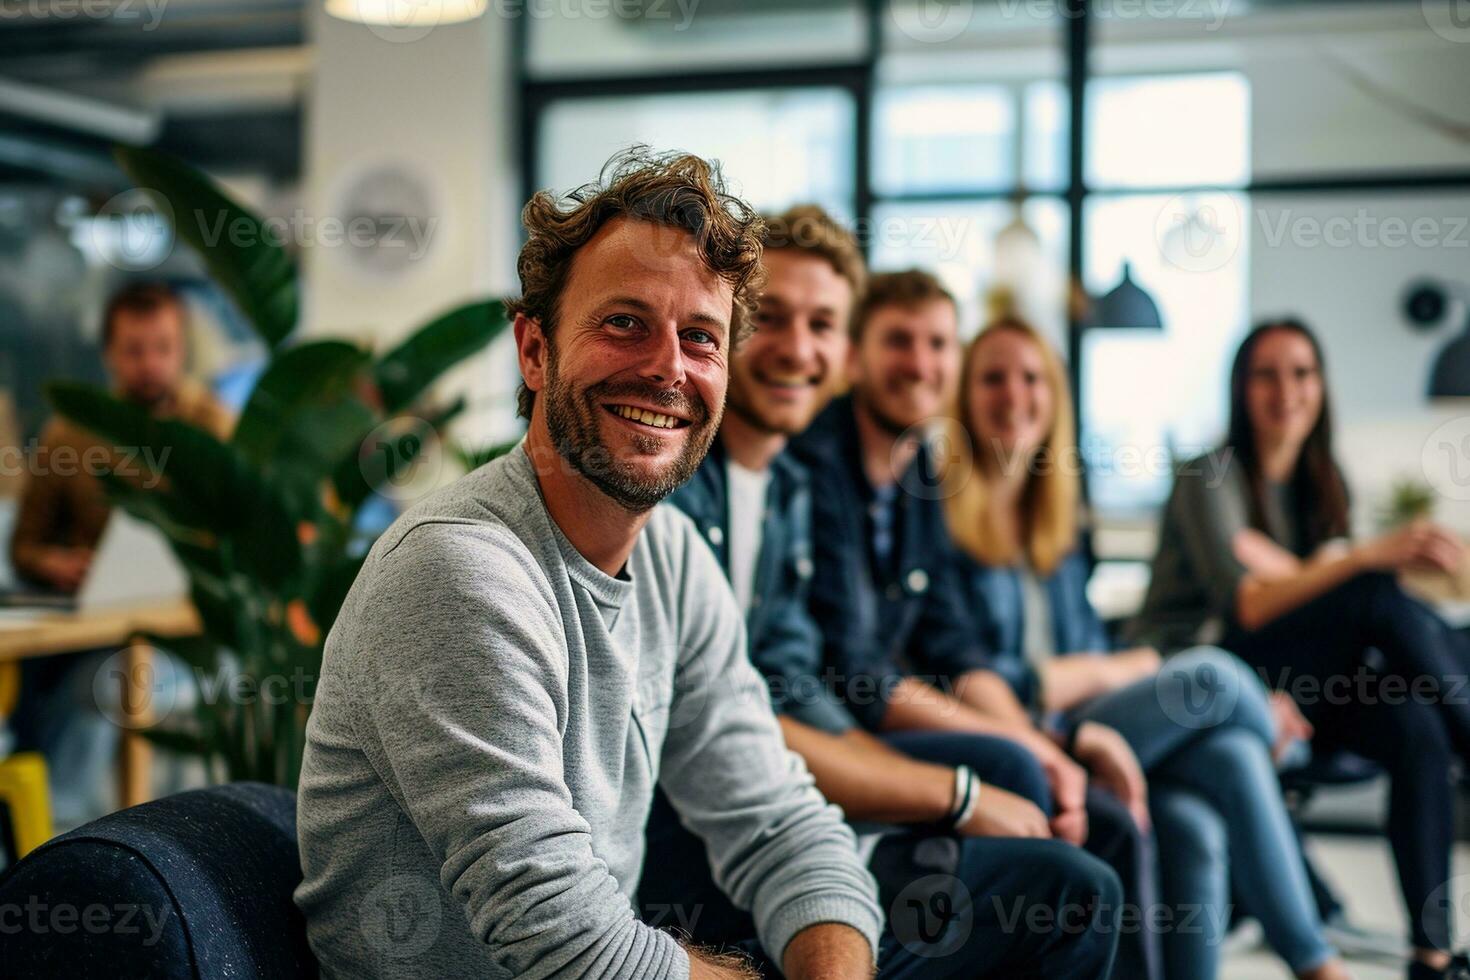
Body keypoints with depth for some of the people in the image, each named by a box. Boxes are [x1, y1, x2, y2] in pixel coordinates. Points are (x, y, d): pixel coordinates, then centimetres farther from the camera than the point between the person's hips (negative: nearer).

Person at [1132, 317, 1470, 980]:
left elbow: (1324, 590, 3)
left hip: (1297, 680, 6)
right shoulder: (1211, 477, -7)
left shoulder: (1323, 484, 13)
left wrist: (1276, 564, -18)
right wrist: (1369, 557, -26)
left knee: (1417, 728, -25)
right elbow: (1247, 608, -19)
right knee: (1380, 598, -28)